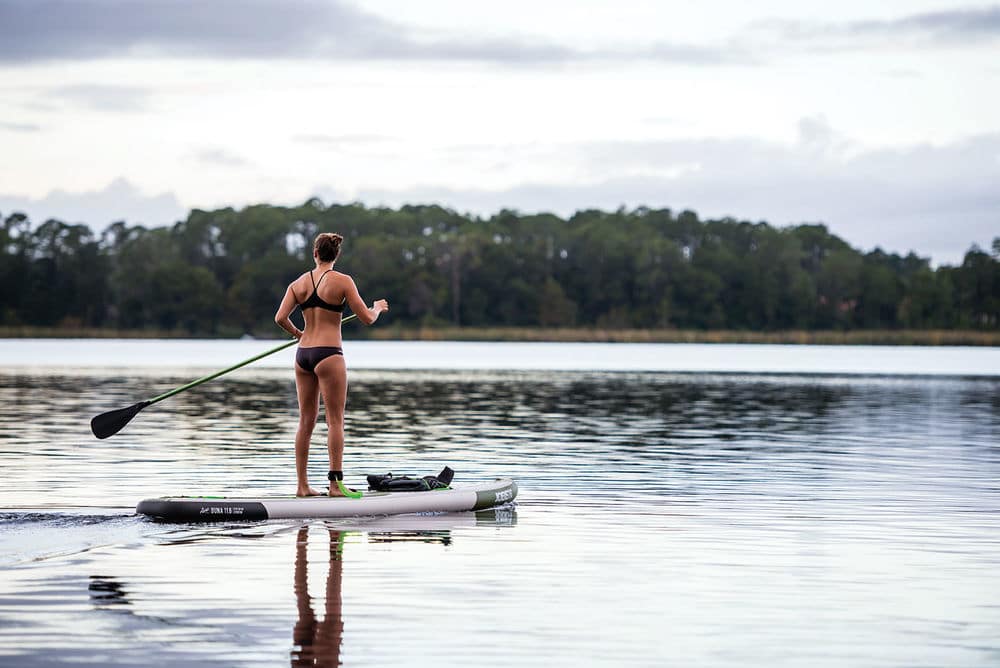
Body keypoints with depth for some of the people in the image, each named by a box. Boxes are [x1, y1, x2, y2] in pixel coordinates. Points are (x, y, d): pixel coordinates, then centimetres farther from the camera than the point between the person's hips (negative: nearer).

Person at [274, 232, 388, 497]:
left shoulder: (298, 283, 7)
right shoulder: (342, 281, -6)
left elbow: (280, 318, -1)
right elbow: (366, 318, -7)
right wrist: (378, 307, 15)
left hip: (303, 355, 5)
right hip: (328, 355, -5)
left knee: (306, 421, 10)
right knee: (335, 420, -2)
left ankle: (302, 485, 11)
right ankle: (335, 483, -6)